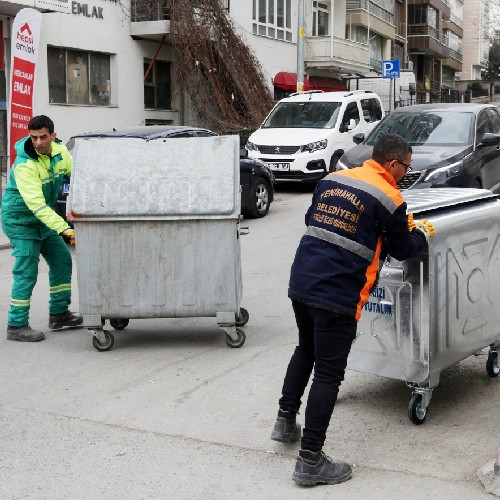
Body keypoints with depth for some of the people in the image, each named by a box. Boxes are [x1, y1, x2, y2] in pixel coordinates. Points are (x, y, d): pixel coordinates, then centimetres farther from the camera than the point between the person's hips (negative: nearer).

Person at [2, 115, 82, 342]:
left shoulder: (60, 151, -6)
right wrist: (64, 229, -41)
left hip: (46, 219, 8)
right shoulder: (24, 165, -28)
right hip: (21, 220, -8)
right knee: (26, 271, -10)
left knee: (62, 260, 11)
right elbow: (36, 204, -35)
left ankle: (59, 314, 23)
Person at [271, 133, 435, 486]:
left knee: (306, 350, 29)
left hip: (300, 284, 7)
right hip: (337, 297, -7)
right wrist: (422, 232, 25)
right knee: (328, 373, 0)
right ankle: (310, 460, 4)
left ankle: (286, 420, 37)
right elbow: (401, 250, 4)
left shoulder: (331, 179, 11)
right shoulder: (389, 199, -7)